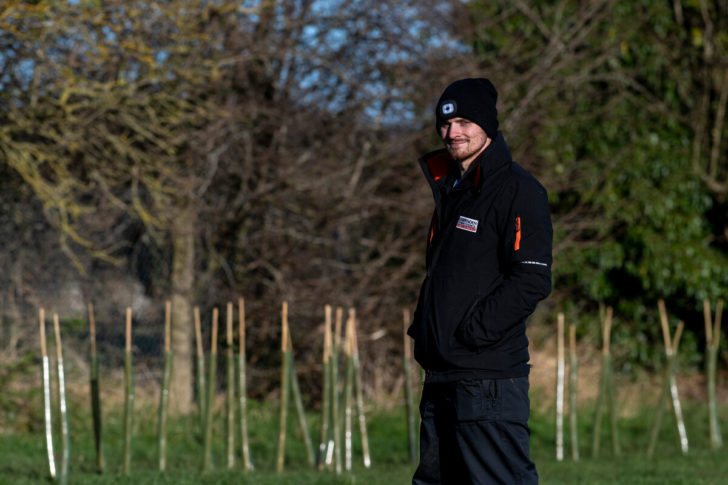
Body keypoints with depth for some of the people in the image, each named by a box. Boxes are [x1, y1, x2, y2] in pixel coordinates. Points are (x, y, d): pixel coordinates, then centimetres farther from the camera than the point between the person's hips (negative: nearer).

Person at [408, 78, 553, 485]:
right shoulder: (450, 188, 18)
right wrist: (425, 326, 12)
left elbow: (532, 281, -18)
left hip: (489, 378, -9)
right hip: (441, 374, 9)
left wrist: (471, 332, -18)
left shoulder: (517, 190, -10)